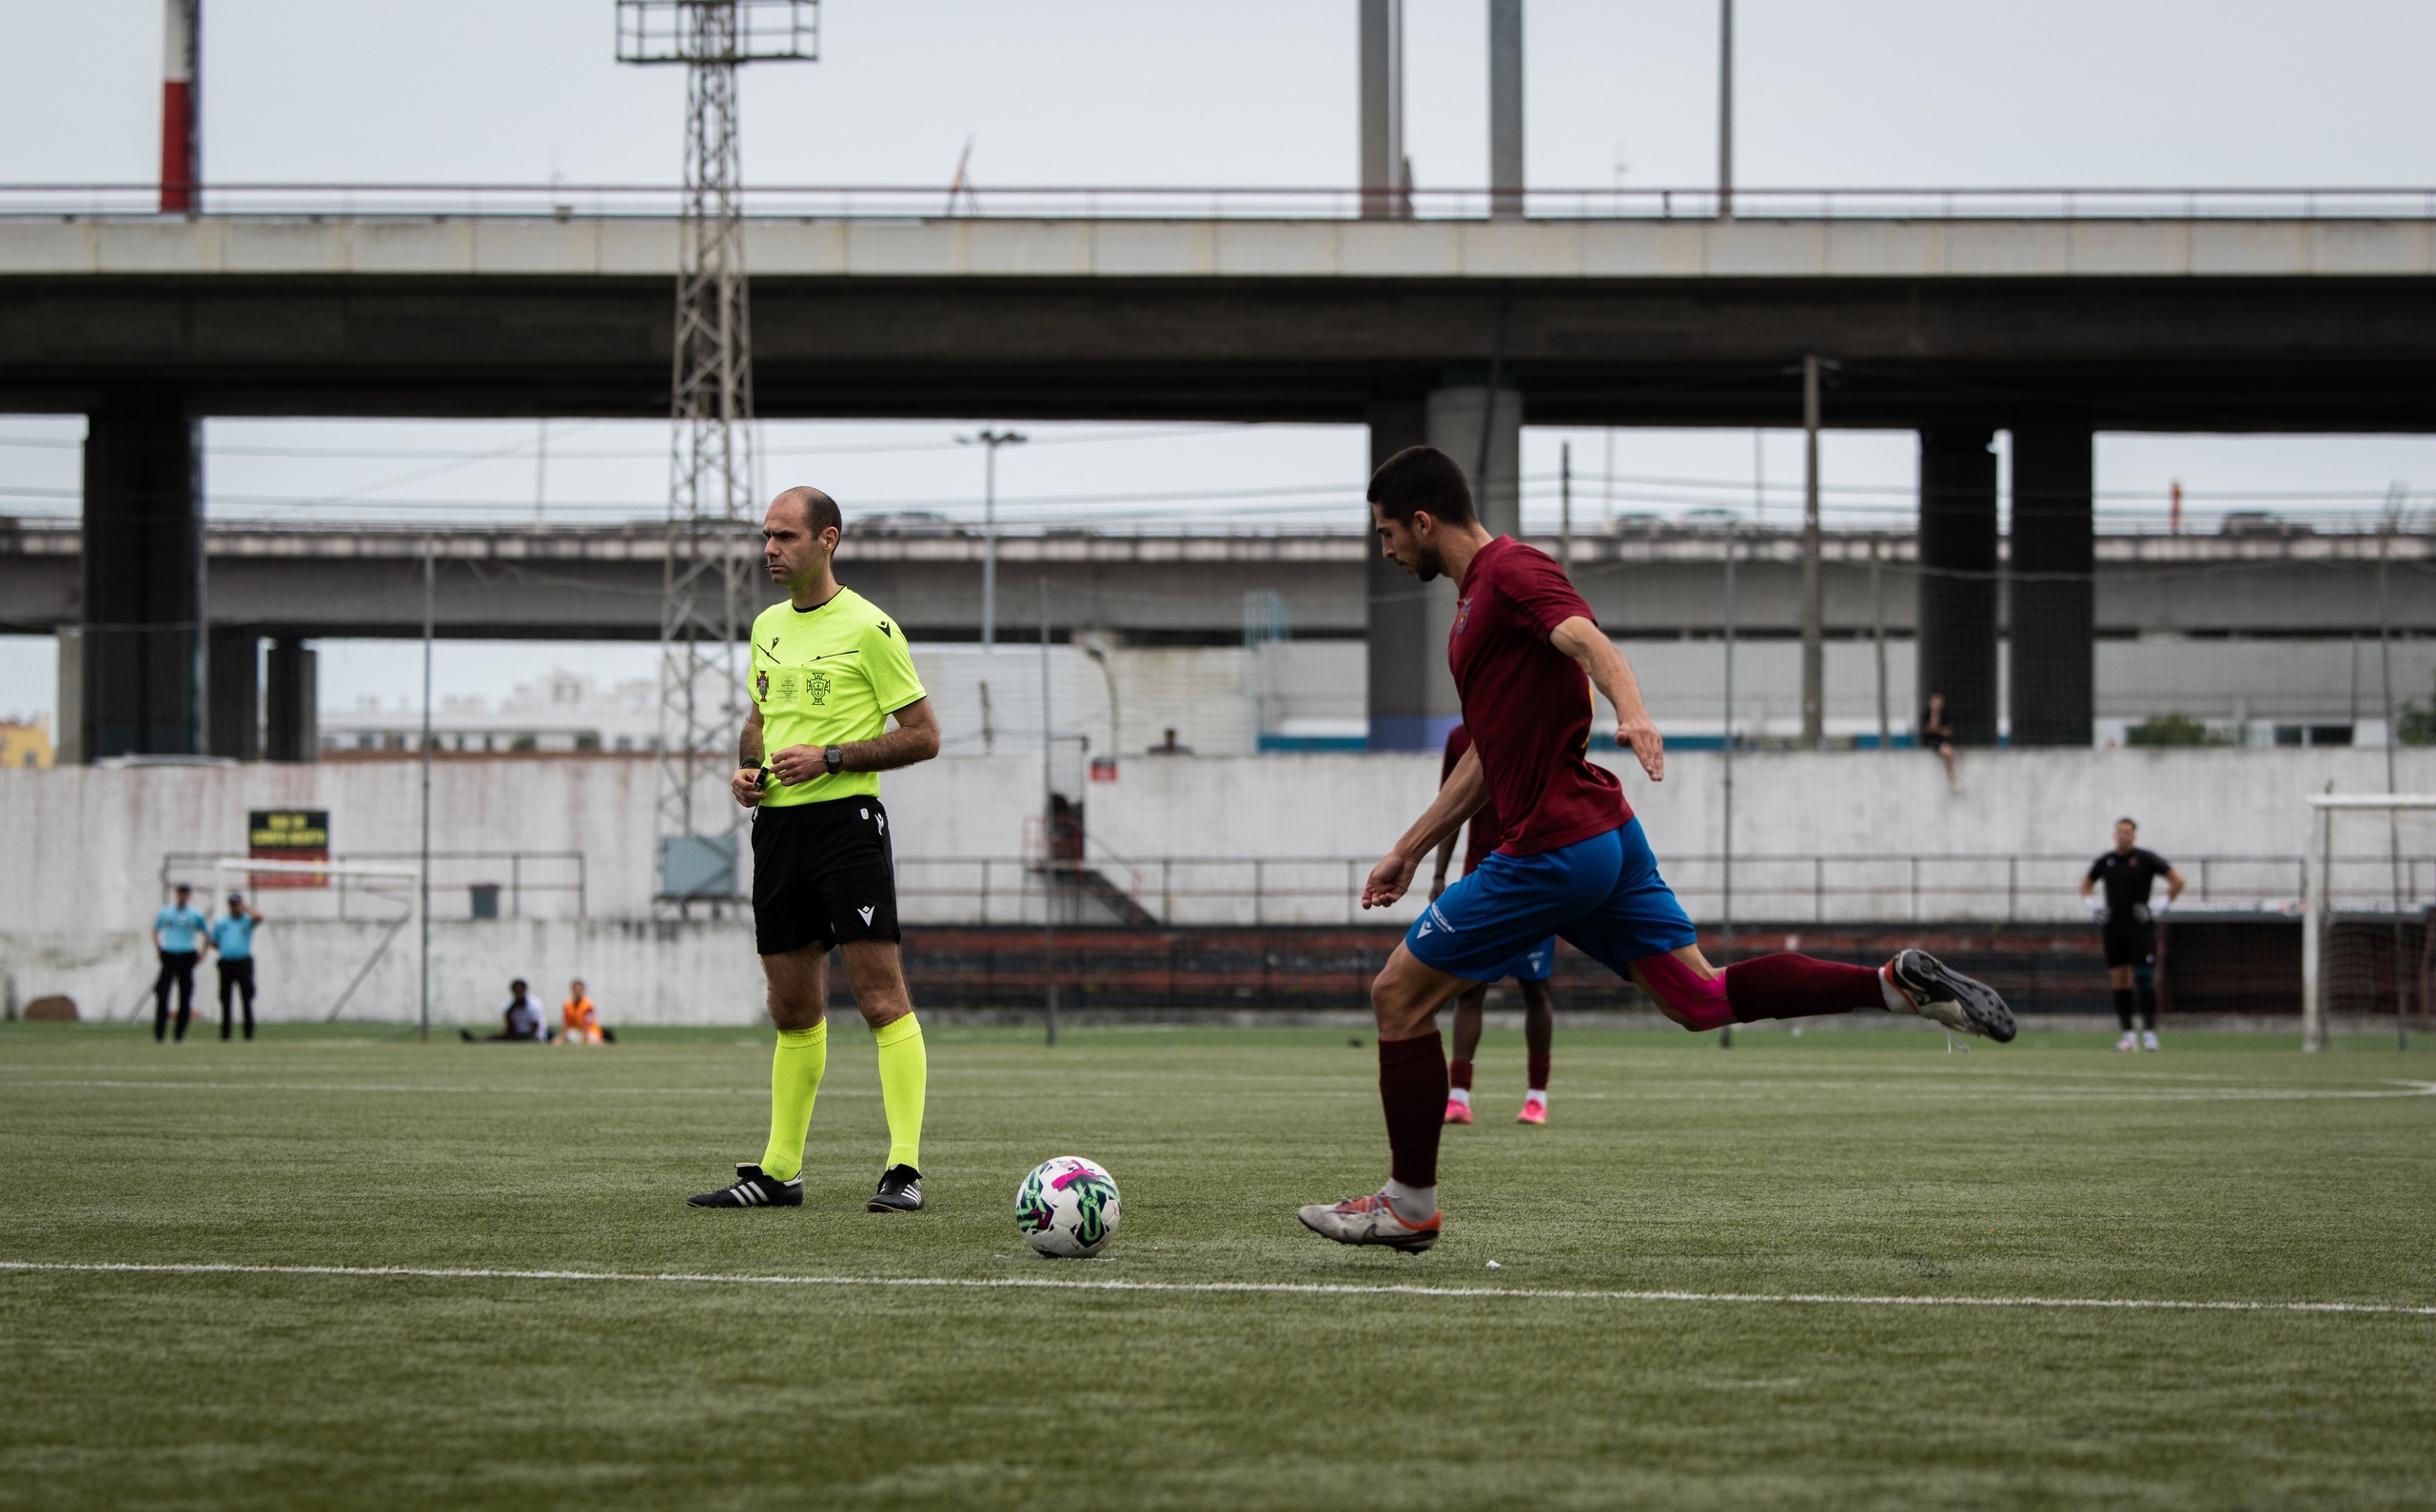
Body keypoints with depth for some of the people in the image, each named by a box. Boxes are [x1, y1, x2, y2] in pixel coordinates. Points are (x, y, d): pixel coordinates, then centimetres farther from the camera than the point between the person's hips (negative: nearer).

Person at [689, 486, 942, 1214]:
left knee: (881, 996, -11)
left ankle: (904, 1168, -13)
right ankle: (779, 1170, 17)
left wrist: (829, 758, -15)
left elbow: (923, 735, -7)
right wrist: (746, 768, 7)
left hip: (845, 819, -7)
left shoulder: (868, 627, -7)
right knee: (793, 1009, 12)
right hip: (777, 823, 7)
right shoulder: (768, 626, 14)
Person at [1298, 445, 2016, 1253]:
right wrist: (1410, 849, 31)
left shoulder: (1513, 571, -9)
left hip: (1555, 847, -10)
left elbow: (1590, 642, -29)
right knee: (1700, 997, 5)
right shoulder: (1476, 599, 22)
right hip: (1602, 835, 10)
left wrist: (1630, 710, -49)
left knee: (1399, 994, -2)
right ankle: (1897, 981, -4)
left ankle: (1409, 1205, 3)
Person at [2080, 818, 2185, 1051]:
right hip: (2113, 930, 4)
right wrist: (2092, 907, 11)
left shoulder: (2146, 859, -1)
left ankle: (2149, 1032, -4)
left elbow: (2177, 880, 0)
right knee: (2119, 981, 2)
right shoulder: (2105, 861, 10)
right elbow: (2086, 885, 27)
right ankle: (2128, 1034, 6)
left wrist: (2160, 906, -7)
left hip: (2140, 928, -4)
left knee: (2144, 980, -9)